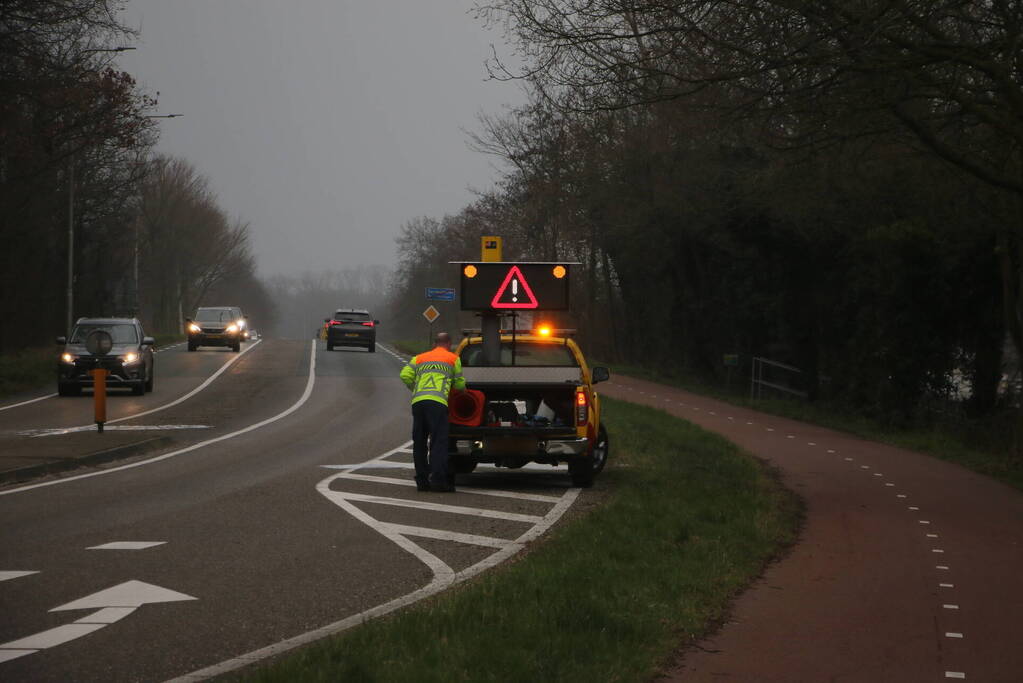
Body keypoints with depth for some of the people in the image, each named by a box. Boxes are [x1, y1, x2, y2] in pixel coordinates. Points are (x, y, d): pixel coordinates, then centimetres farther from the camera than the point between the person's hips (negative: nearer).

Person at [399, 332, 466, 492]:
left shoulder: (420, 358, 26)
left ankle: (422, 480, 9)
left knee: (419, 442, 10)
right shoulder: (453, 359, 18)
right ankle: (437, 479, -14)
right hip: (437, 401, -4)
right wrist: (461, 388, 44)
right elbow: (459, 384, 20)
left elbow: (405, 375, 11)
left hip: (417, 401, 4)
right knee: (439, 442, -5)